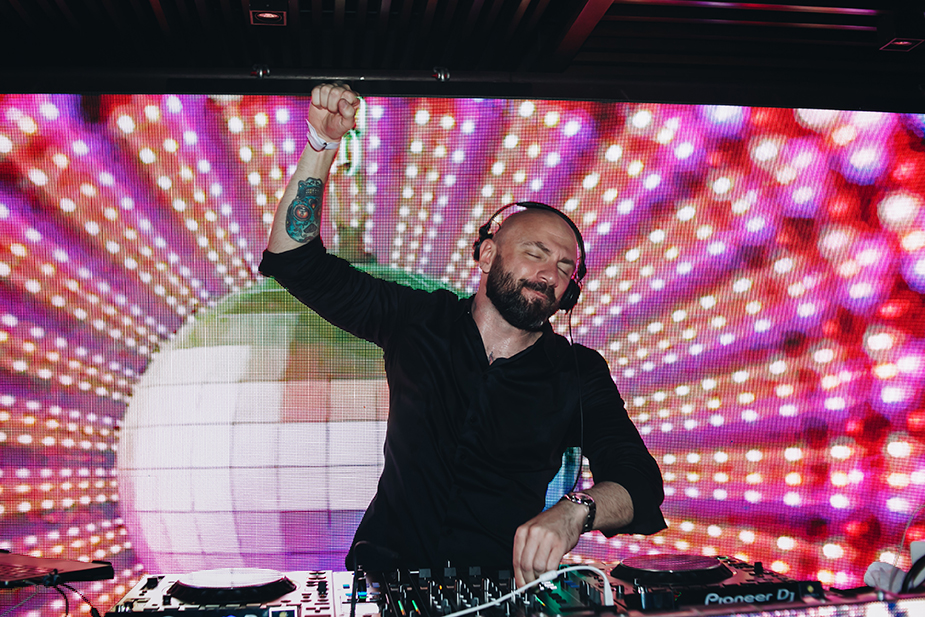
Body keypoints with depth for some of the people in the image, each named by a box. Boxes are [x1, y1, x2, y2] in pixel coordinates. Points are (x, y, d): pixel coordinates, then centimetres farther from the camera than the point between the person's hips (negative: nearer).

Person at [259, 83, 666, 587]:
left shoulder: (579, 374, 3)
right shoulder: (419, 320, 7)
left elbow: (640, 483, -9)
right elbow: (295, 259, 8)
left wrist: (573, 512, -33)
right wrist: (323, 145, -3)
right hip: (389, 571, -1)